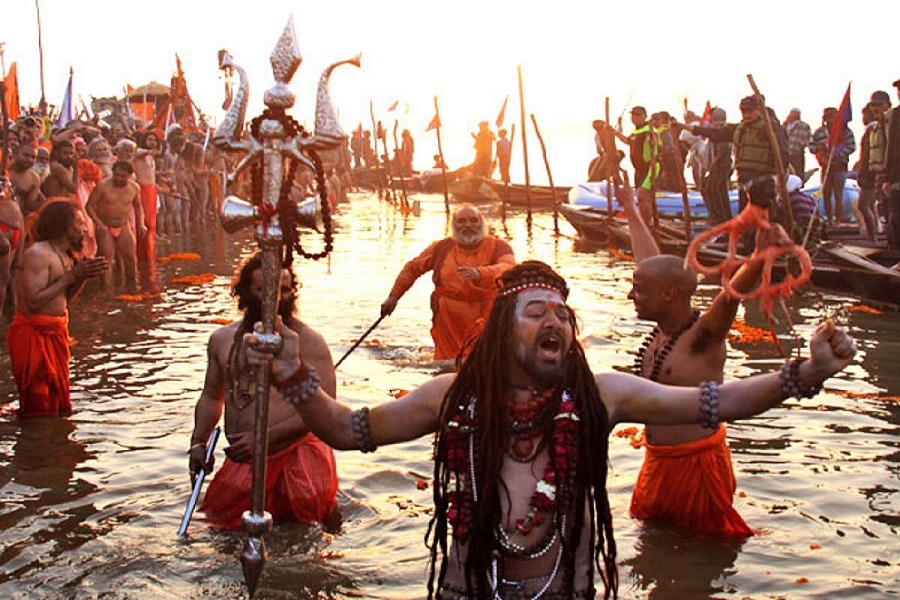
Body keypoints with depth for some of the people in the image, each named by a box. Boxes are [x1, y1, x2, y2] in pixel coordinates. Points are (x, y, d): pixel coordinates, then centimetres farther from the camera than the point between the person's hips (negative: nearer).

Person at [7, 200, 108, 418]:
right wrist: (71, 276, -21)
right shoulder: (37, 254, -18)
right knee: (40, 409, -5)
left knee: (58, 405, 16)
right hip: (33, 334, -9)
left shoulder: (64, 255, 10)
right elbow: (34, 302, -26)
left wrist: (84, 275, -1)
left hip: (56, 331, 9)